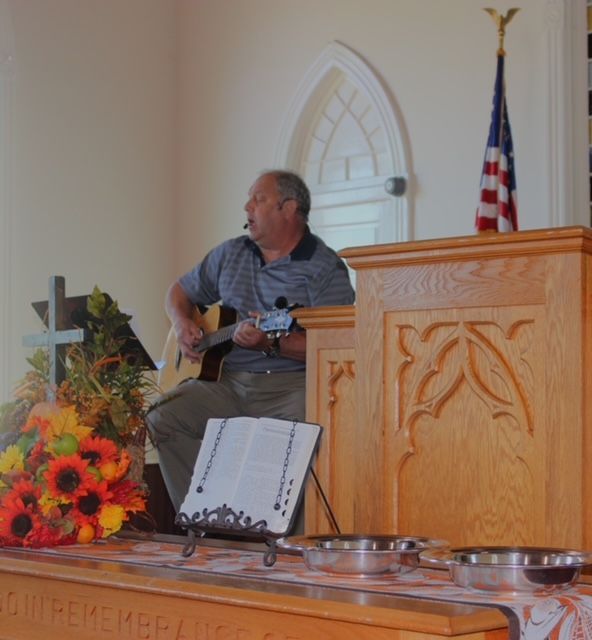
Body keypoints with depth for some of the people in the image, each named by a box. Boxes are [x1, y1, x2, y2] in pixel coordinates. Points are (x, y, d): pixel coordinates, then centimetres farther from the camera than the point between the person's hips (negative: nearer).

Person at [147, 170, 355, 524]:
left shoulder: (326, 268, -3)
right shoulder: (230, 254, 17)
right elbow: (181, 291, 30)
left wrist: (271, 343, -25)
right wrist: (182, 323, 8)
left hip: (290, 383, -5)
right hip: (225, 380, 5)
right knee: (162, 417, -19)